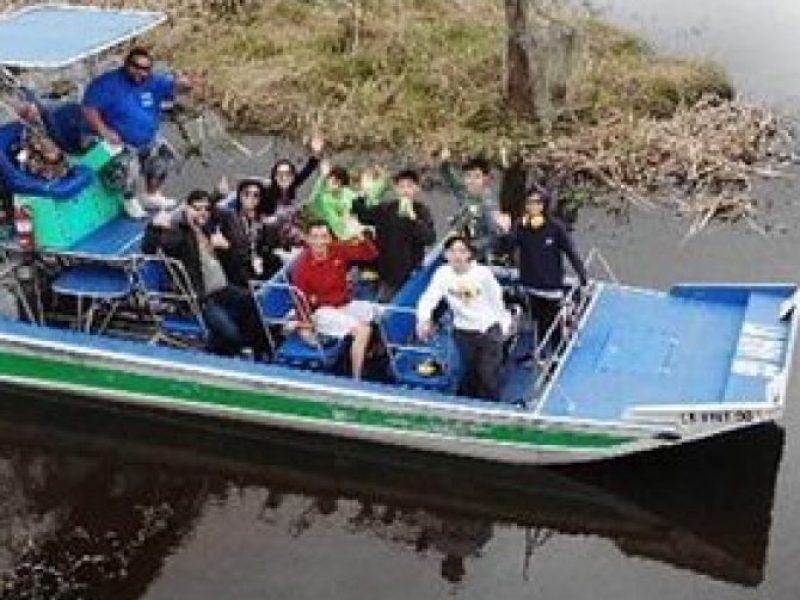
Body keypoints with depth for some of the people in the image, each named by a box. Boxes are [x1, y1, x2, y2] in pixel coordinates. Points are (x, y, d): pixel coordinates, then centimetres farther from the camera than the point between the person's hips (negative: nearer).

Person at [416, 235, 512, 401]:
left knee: (488, 377, -5)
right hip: (463, 331, 2)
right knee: (469, 375, 8)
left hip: (489, 330, -2)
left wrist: (504, 325, 9)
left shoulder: (483, 272, -15)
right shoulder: (443, 274, -11)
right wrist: (423, 319, -41)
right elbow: (429, 297, -22)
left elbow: (496, 300, -2)